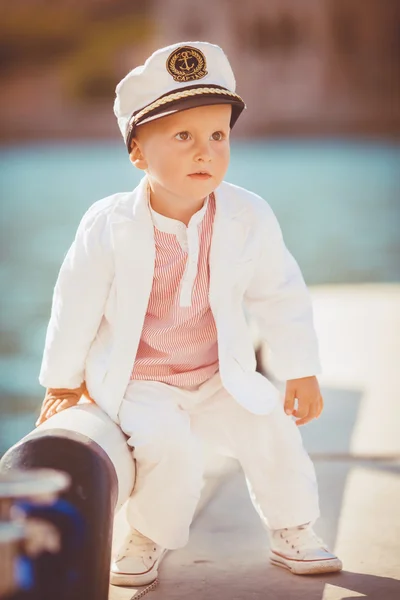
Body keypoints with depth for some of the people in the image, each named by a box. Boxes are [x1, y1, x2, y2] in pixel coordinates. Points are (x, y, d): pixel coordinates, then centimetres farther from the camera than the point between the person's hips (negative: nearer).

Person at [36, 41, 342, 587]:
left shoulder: (249, 218, -13)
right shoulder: (109, 226, -18)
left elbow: (282, 297, -1)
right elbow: (77, 306, -5)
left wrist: (301, 373, 3)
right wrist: (63, 381, 5)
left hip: (218, 376, 3)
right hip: (134, 380, -3)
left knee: (271, 430, -11)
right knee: (168, 443, -25)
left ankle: (292, 534, 15)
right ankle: (146, 540, 2)